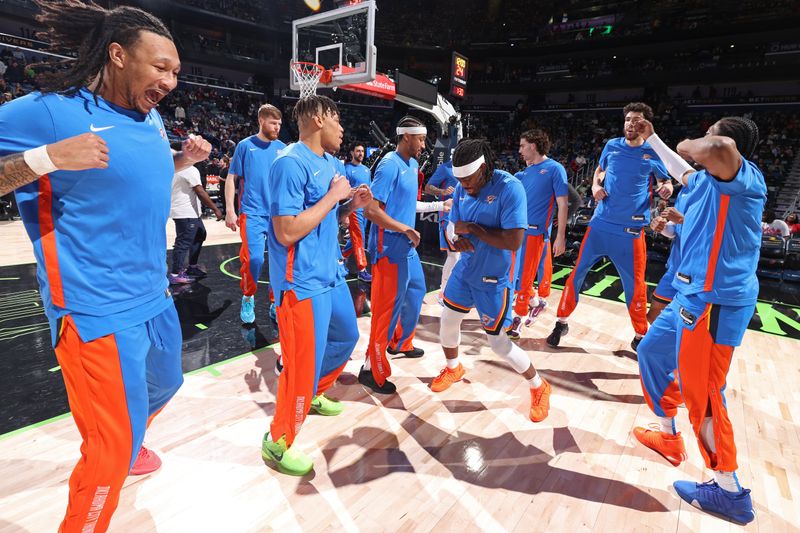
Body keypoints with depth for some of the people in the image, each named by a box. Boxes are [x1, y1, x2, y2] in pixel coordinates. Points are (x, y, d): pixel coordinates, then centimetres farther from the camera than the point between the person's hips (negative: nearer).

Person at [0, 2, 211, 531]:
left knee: (164, 383, 30)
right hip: (99, 311, -8)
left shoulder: (151, 117, 8)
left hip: (155, 298, 9)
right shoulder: (45, 111, -15)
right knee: (112, 453, 1)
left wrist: (183, 158, 6)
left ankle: (129, 446, 60)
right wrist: (45, 157, -27)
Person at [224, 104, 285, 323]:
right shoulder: (245, 145, 1)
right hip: (253, 214, -3)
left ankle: (275, 304, 18)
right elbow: (232, 178, 2)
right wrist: (230, 211, -5)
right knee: (254, 259, -11)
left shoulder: (282, 148, 10)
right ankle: (248, 299, 15)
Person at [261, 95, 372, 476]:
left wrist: (352, 205, 2)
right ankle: (278, 441, 22)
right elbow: (287, 232, -25)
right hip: (303, 282, -10)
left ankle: (314, 395, 47)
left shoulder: (329, 162, 11)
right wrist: (332, 196, -18)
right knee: (302, 365, -1)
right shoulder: (291, 163, -18)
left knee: (346, 336, 23)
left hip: (330, 273, 10)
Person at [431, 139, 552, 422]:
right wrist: (456, 237, -19)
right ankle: (453, 368, 46)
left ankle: (539, 387, 27)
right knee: (447, 322, 15)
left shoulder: (509, 188, -23)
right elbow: (453, 225, 6)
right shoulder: (462, 189, -2)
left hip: (495, 278, -6)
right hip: (466, 269, 7)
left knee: (498, 342, 0)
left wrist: (472, 228, -22)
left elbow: (514, 241, -29)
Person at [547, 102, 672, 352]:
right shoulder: (612, 146, 6)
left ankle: (640, 337, 23)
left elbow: (665, 180, 9)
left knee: (635, 286, 3)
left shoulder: (653, 153, 0)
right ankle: (562, 323, 19)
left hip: (630, 229, -2)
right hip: (600, 223, 2)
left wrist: (667, 188, -15)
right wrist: (595, 186, 1)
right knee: (577, 273, 4)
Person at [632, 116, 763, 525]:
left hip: (713, 300, -10)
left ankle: (729, 493, 14)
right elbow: (682, 171, 37)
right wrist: (652, 138, 44)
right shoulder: (707, 180, 13)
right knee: (651, 353, 20)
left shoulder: (743, 176, -15)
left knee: (700, 393, -4)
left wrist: (692, 146, -18)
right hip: (694, 294, 11)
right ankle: (668, 437, 36)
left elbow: (722, 150, -41)